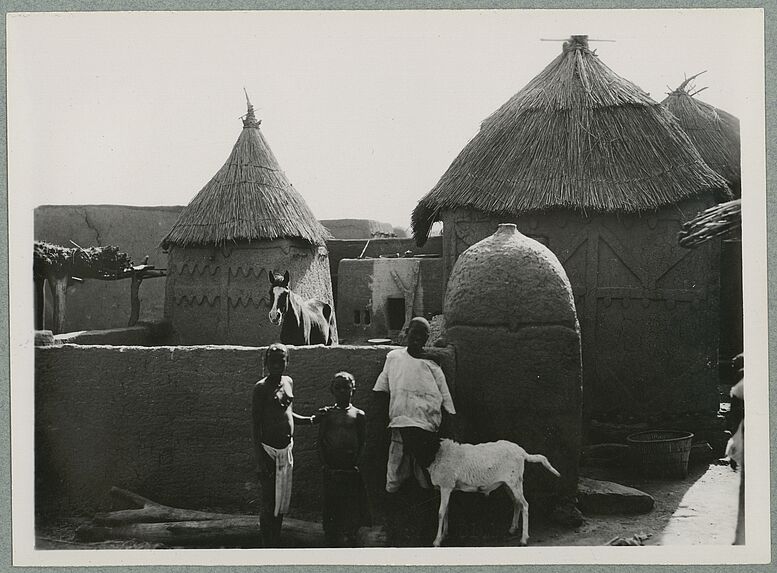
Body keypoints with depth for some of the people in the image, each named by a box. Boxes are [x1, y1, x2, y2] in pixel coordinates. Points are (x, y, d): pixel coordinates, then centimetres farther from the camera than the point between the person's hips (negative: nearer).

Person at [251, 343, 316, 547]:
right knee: (269, 503, -2)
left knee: (283, 501, 13)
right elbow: (256, 425, -13)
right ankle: (267, 546, 7)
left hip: (286, 448, 7)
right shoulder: (261, 387, -11)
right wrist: (260, 458, -18)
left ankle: (276, 544, 25)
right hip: (269, 449, -7)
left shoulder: (288, 382, 9)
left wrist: (308, 420, 9)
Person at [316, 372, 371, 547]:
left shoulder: (358, 414, 5)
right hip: (330, 470, 1)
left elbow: (363, 442, 5)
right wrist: (324, 463, -3)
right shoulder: (327, 413, 7)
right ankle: (331, 541, 11)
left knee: (351, 509, 0)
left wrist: (356, 462, -6)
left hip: (351, 470, -1)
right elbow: (320, 441, 7)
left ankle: (349, 542, 6)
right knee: (330, 506, 3)